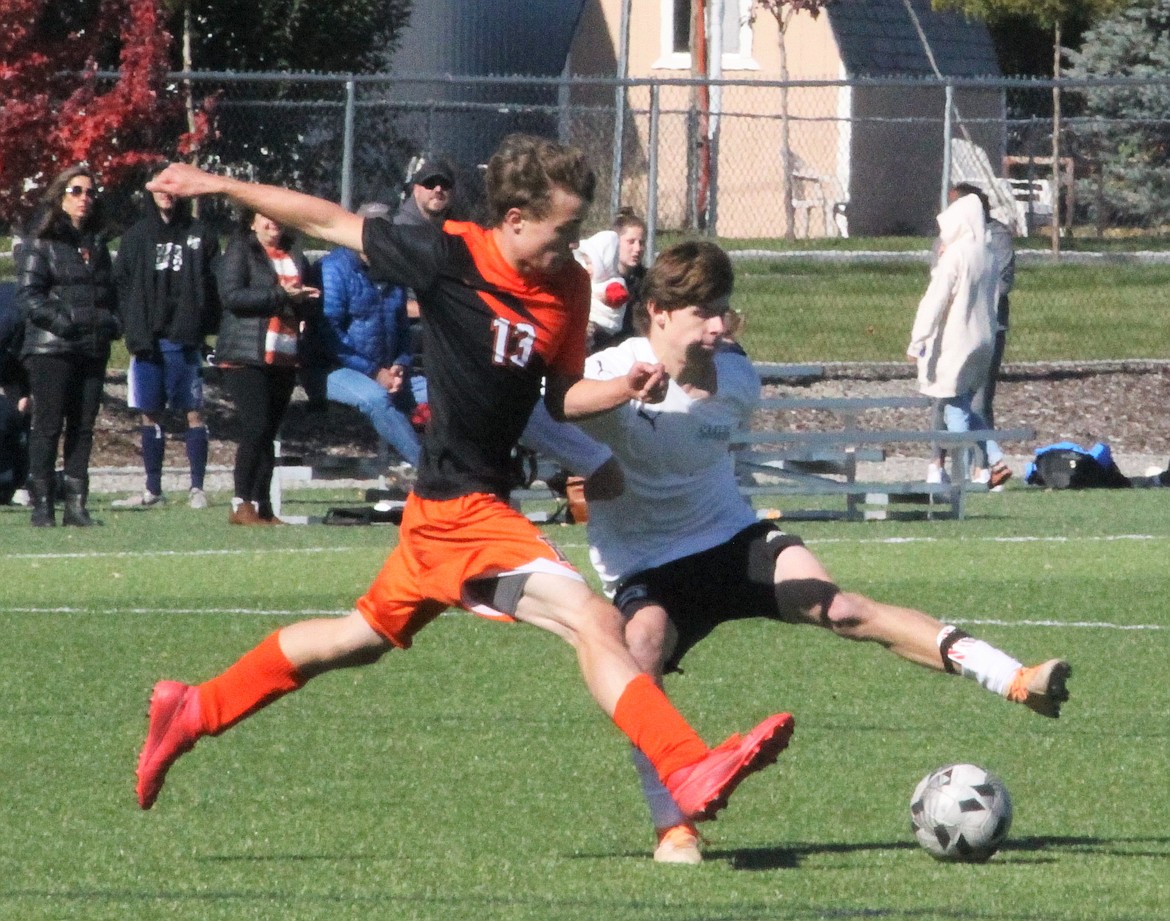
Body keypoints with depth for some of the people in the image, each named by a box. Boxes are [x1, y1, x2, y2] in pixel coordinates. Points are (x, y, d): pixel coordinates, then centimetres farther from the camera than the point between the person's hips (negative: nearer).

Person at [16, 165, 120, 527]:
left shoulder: (97, 243, 18)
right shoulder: (41, 242, -1)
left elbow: (110, 293, 24)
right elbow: (28, 296, -8)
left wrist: (112, 323, 5)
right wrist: (62, 321, -20)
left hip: (93, 348, 6)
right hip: (50, 347, -6)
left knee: (83, 427, 5)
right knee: (49, 425, -6)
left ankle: (76, 504, 7)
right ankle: (42, 505, -5)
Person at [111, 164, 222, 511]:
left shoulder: (199, 235, 4)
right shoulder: (137, 236, 11)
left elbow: (213, 286, 2)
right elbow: (121, 284, 8)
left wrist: (207, 331, -7)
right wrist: (132, 332, -3)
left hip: (185, 339, -3)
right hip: (147, 339, 3)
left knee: (193, 413, -4)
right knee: (150, 415, 7)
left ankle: (197, 488, 1)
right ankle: (152, 490, 13)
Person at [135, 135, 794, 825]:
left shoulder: (570, 286, 3)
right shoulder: (451, 258, -15)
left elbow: (561, 396, 13)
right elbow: (331, 223, -4)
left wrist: (625, 389, -8)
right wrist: (221, 187, 2)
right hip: (462, 504, -8)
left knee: (364, 638, 23)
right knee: (596, 624, -19)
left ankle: (193, 711, 36)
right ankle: (693, 773, -24)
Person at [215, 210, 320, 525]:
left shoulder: (294, 254, 18)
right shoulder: (240, 251, 1)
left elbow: (308, 306, 22)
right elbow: (231, 295, -13)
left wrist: (306, 299, -2)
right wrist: (280, 295, -18)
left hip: (284, 357, 6)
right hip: (247, 355, -6)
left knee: (268, 434, 6)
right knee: (256, 428, -15)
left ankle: (261, 505, 8)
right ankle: (241, 505, -10)